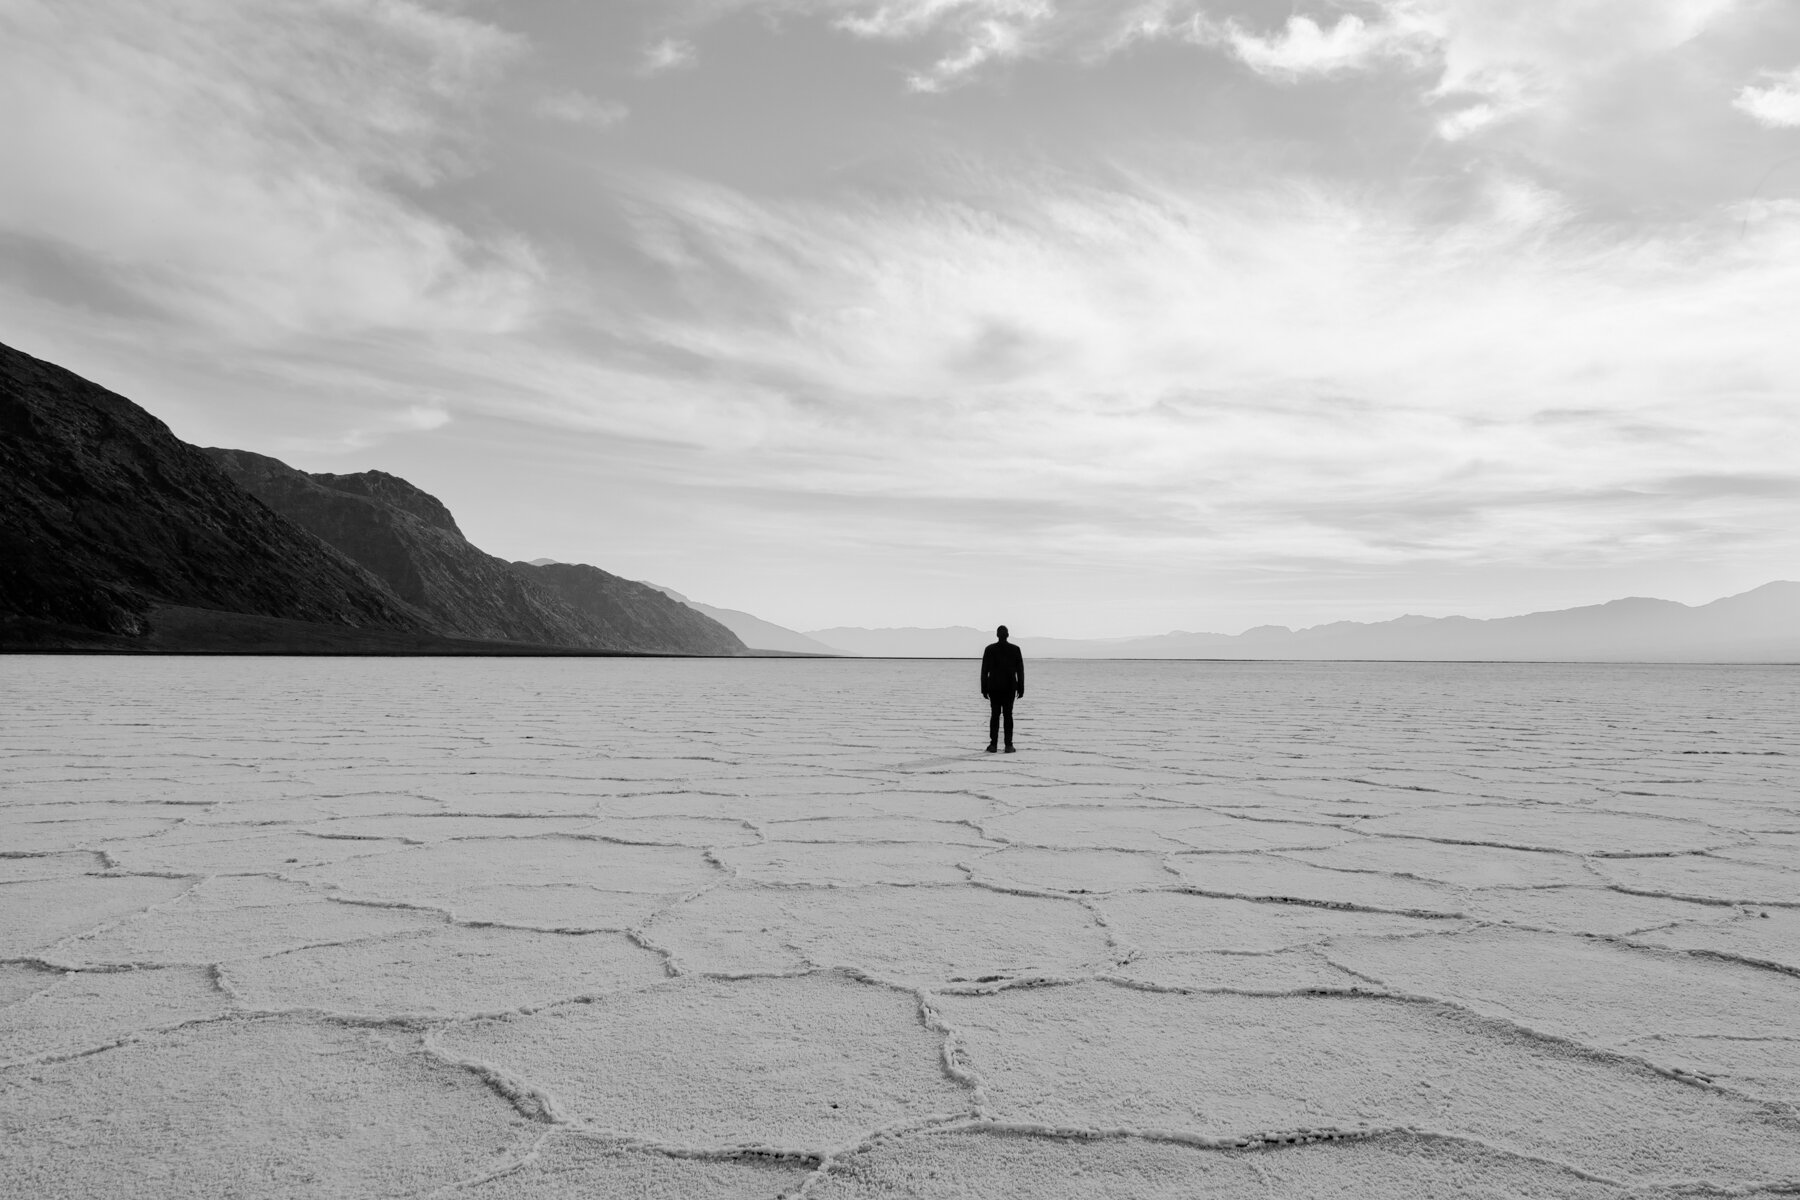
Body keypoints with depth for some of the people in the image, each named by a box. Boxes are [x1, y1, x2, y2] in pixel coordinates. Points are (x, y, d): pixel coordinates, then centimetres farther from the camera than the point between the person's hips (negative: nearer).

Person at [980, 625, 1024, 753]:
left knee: (994, 715, 6)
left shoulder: (989, 649, -3)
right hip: (1010, 686, 0)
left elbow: (984, 671, -3)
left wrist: (984, 689, 3)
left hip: (994, 687, 0)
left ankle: (993, 744, 1)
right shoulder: (1015, 649, -2)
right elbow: (1020, 671, -1)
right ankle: (1008, 745, -2)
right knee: (1008, 715, 4)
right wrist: (1021, 688, 5)